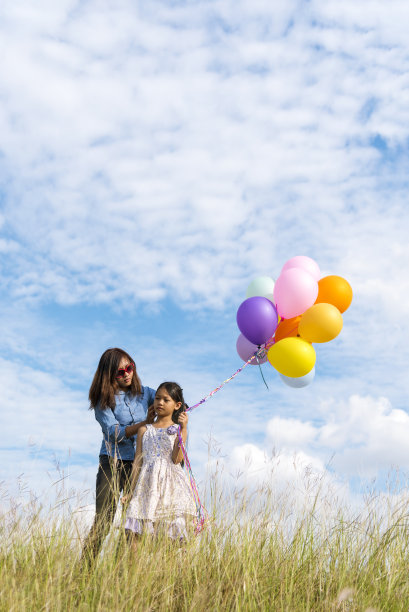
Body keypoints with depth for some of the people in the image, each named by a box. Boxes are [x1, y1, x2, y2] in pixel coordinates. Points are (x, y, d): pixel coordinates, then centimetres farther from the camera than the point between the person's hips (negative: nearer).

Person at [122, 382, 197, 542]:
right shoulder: (144, 430, 13)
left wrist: (183, 429, -14)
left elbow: (176, 459, -10)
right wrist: (131, 491, 9)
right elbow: (138, 462, 12)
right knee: (132, 534, -6)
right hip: (148, 485, 2)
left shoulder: (177, 430, 6)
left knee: (176, 536, -6)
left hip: (171, 486, -2)